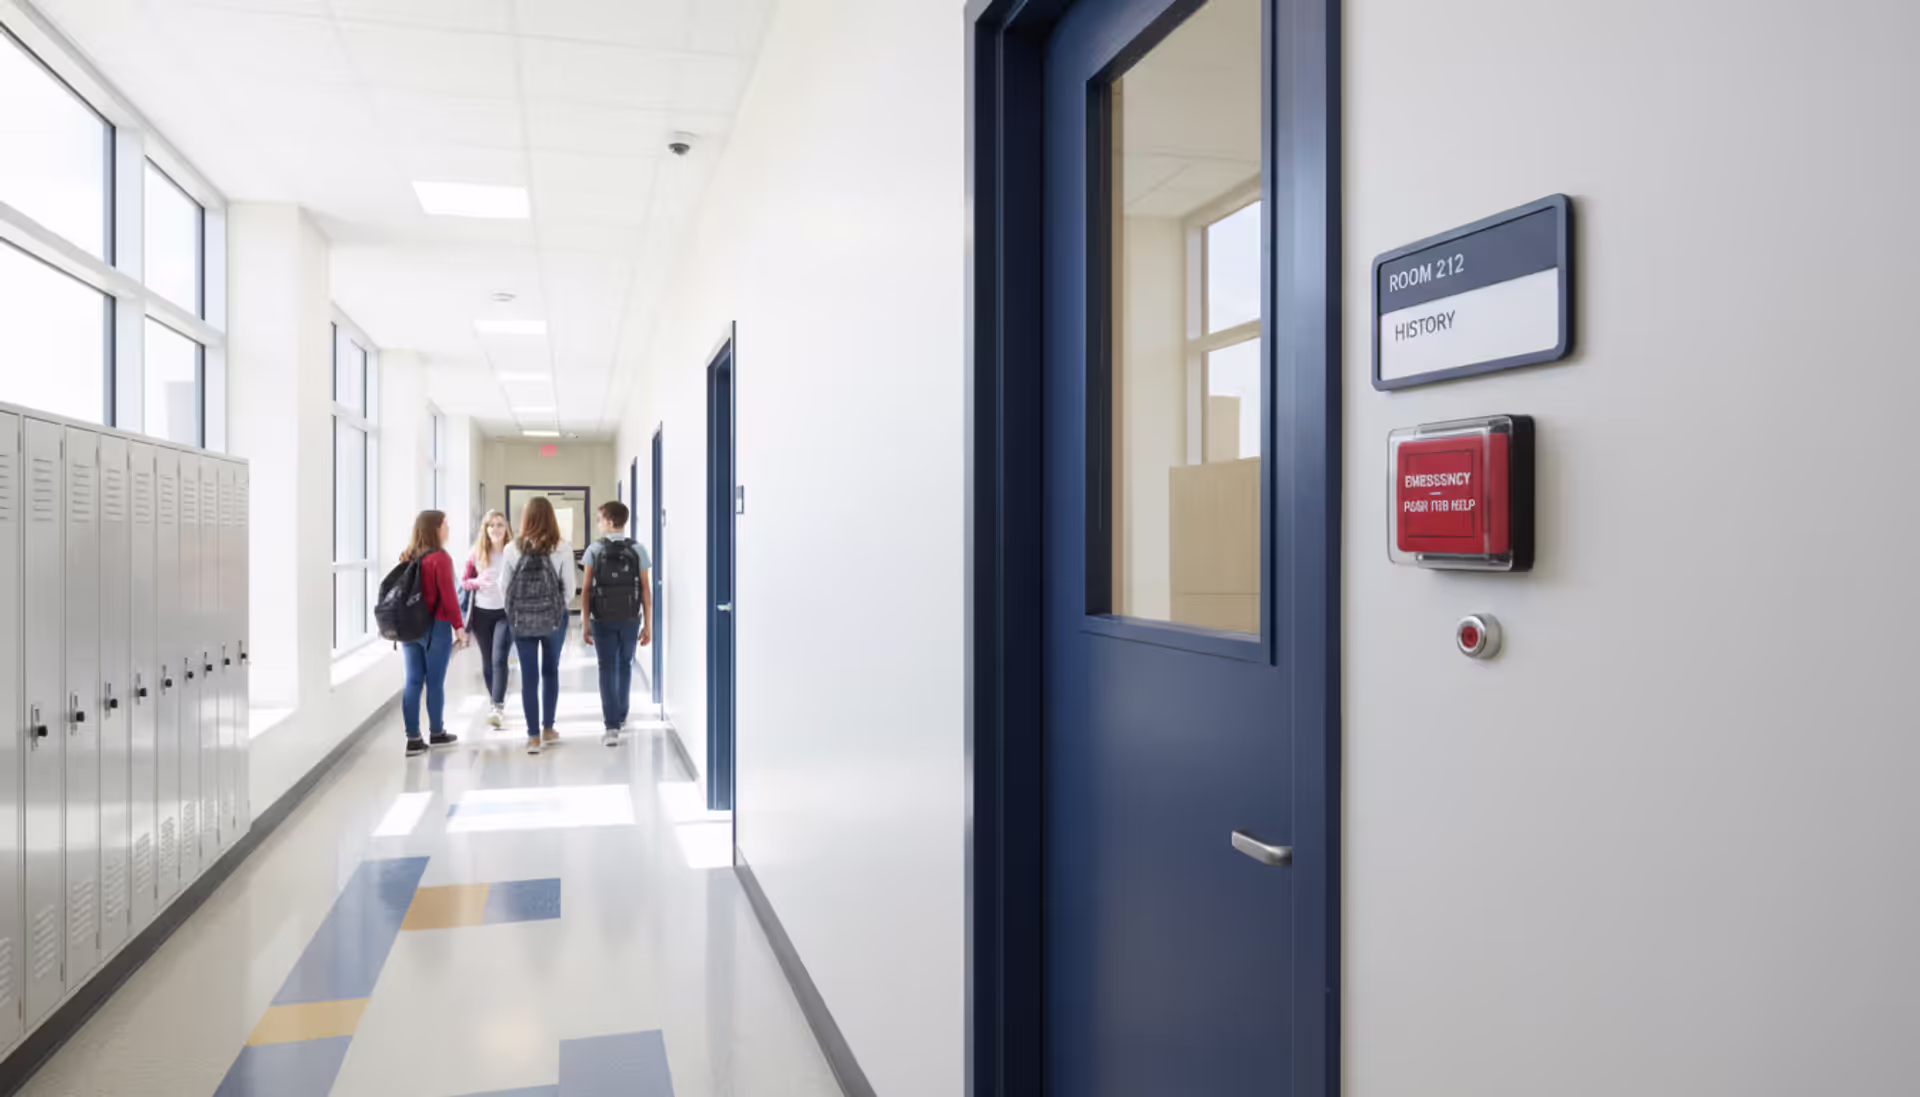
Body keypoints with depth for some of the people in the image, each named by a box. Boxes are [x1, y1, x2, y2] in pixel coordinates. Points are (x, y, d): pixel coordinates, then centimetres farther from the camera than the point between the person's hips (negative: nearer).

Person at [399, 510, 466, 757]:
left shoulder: (408, 557, 8)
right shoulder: (440, 558, -12)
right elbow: (448, 596, -14)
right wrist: (459, 626, -6)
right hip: (436, 627, -6)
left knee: (412, 682, 5)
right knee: (435, 682, 5)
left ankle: (413, 739, 5)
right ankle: (437, 733, 18)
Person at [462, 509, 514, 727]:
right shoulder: (476, 553, 1)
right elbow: (464, 582, 7)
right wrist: (477, 582, -14)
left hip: (506, 612, -3)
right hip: (482, 613, 3)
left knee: (499, 659, -15)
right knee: (487, 661, 12)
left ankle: (498, 708, -17)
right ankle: (495, 703, 28)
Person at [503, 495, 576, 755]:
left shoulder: (512, 549, -4)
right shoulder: (562, 548, -8)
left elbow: (505, 586, 1)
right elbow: (569, 588, -6)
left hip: (521, 619, 0)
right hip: (553, 617, 0)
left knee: (528, 676, 4)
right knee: (550, 671, 17)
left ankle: (533, 736, 6)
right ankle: (547, 728, 25)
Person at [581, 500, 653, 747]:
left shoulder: (594, 549, -4)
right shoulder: (637, 550, -2)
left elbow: (586, 589, -6)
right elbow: (646, 590, -4)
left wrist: (585, 623, 0)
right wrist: (648, 625, 2)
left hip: (602, 619, -2)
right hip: (630, 618, 2)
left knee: (607, 669, 1)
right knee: (625, 665, 19)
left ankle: (612, 726, -8)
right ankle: (620, 717, 32)